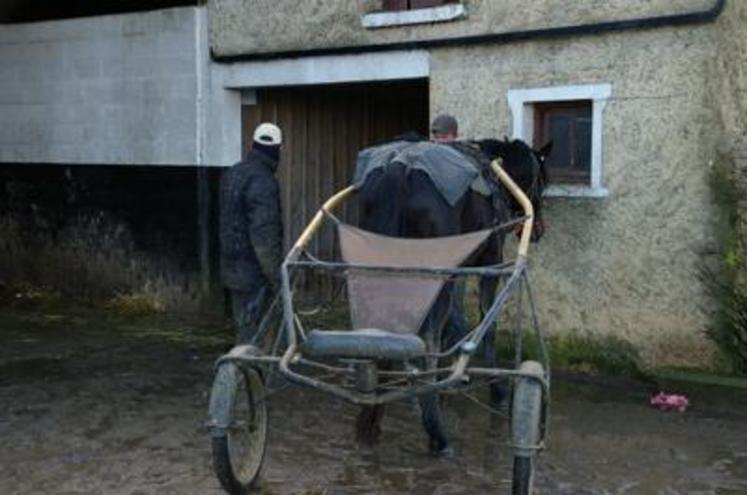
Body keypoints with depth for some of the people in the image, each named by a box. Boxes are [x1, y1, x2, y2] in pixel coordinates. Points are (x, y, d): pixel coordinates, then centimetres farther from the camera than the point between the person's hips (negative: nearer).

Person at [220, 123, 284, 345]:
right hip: (254, 270, -9)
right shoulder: (263, 181, -19)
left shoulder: (232, 174, 10)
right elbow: (264, 233, -24)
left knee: (243, 324, 17)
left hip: (232, 266, 9)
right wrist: (276, 274, -21)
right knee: (252, 329, -3)